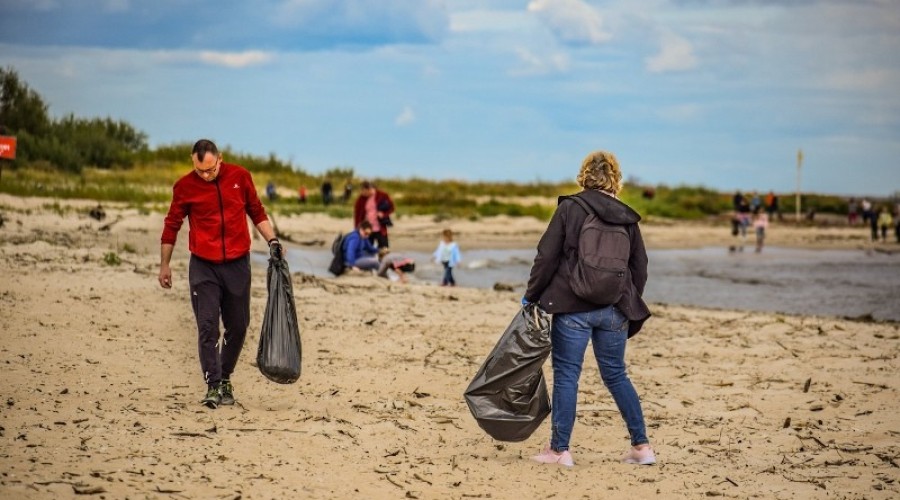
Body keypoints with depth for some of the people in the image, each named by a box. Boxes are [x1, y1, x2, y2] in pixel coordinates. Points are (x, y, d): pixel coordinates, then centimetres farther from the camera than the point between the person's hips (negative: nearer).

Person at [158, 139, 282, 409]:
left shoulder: (240, 176, 0)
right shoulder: (185, 187, -4)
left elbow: (257, 212, 13)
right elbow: (172, 225, 6)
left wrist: (272, 240, 4)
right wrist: (164, 265, 7)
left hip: (237, 264, 2)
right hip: (203, 266, -2)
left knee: (238, 326, 8)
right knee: (207, 326, -8)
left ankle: (225, 378, 26)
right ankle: (213, 386, -5)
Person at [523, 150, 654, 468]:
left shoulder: (569, 208, -4)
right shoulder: (627, 217, 7)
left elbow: (547, 256, -6)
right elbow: (640, 268, 12)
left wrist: (531, 296, 4)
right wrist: (630, 310, 23)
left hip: (573, 307, -4)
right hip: (614, 310, 4)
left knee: (566, 376, 3)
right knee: (616, 375, 15)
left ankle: (559, 450, 5)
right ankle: (641, 446, 15)